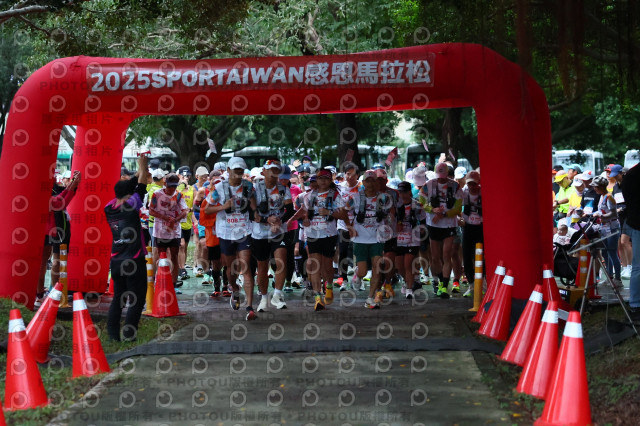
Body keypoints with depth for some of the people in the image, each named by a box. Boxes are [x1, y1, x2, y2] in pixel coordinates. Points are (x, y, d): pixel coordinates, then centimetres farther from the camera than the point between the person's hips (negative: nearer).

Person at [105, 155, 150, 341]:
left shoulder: (109, 208, 5)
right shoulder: (131, 205, -10)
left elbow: (125, 187, 18)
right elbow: (140, 185, 2)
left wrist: (139, 171, 27)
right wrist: (142, 167, 18)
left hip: (116, 261, 6)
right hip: (134, 261, -6)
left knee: (118, 298, 16)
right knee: (137, 299, 1)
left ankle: (112, 333, 12)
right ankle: (128, 335, -3)